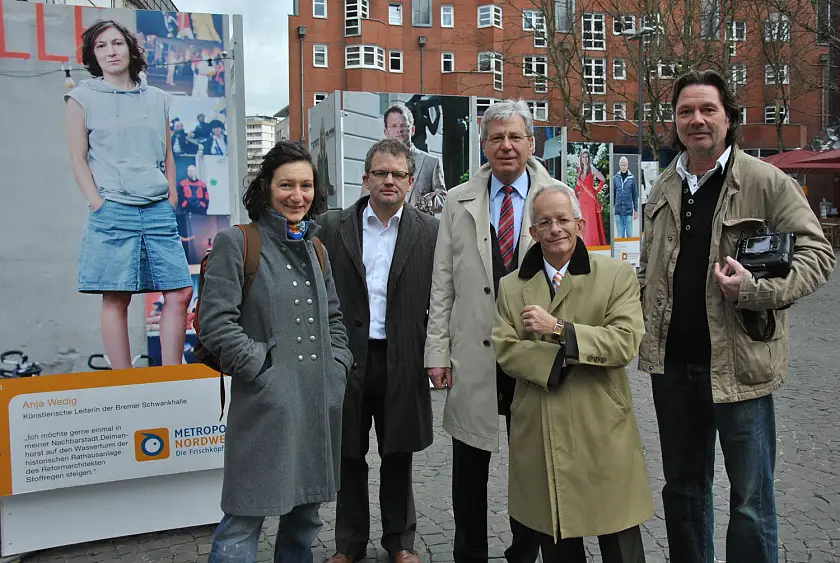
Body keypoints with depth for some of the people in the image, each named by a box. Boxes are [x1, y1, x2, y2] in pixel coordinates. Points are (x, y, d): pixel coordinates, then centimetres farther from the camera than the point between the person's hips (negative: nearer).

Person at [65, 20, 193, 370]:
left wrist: (172, 199, 9)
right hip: (113, 211, -3)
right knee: (116, 300, -2)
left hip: (159, 210, 3)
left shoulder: (157, 99, 16)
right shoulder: (83, 98, 6)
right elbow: (78, 159, 3)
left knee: (180, 293, -3)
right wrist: (99, 205, -6)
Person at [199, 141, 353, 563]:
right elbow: (215, 322, -12)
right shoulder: (236, 242, -5)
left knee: (306, 512, 17)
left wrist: (337, 366, 7)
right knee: (245, 519, -2)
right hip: (266, 404, -6)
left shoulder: (316, 249, 16)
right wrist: (262, 368, -13)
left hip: (321, 402, 7)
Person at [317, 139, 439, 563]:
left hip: (402, 362, 0)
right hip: (348, 358, 1)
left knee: (398, 456, 13)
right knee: (349, 456, 12)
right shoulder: (332, 227, 1)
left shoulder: (429, 231, 2)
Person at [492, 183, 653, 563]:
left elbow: (626, 342, -11)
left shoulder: (617, 275, 1)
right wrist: (561, 359, -14)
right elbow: (504, 350, -1)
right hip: (540, 438, 2)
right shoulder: (511, 286, 8)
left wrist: (559, 328, -19)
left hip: (602, 434, -2)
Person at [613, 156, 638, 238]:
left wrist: (636, 210, 4)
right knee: (620, 235, 5)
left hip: (629, 210, -1)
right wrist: (612, 208, 7)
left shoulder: (632, 178, 0)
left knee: (629, 234, 1)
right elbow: (613, 194, 9)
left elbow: (635, 195, 4)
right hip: (618, 210, 1)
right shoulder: (616, 178, 4)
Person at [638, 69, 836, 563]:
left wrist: (759, 290, -21)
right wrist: (639, 319, 5)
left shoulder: (767, 182, -6)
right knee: (683, 488, 19)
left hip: (738, 364, -5)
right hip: (672, 364, 5)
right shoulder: (664, 189, 10)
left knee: (752, 499, 6)